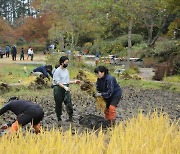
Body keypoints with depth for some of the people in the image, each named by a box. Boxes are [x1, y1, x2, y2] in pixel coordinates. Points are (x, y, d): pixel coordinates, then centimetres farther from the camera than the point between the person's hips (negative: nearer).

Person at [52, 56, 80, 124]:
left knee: (68, 102, -8)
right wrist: (64, 87, -24)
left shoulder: (66, 70, 13)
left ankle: (70, 117, -5)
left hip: (66, 88, 5)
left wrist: (74, 81, 7)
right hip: (58, 88, -5)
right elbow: (57, 82, -14)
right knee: (58, 104, 4)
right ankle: (59, 119, 15)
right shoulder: (57, 71, -8)